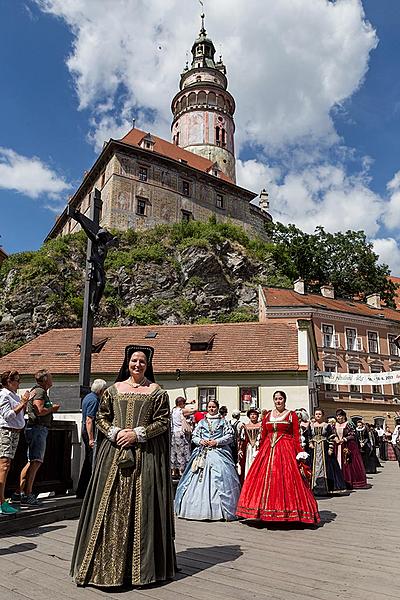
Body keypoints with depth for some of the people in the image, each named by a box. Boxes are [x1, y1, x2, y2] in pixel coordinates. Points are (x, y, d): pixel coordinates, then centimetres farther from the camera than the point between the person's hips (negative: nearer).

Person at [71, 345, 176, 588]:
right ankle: (109, 565, 18)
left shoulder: (158, 392, 3)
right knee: (111, 506, 4)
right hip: (115, 453, 2)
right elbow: (101, 418, 9)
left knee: (142, 506, 2)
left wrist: (138, 434, -12)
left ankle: (141, 565, 17)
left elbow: (163, 422, -2)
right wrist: (115, 432, -9)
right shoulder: (113, 390, 10)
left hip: (145, 454, -2)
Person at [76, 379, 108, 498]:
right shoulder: (94, 400, -17)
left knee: (88, 461, 16)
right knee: (93, 461, -5)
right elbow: (89, 420, -23)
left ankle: (81, 491, 23)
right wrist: (91, 439, -24)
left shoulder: (88, 397, 15)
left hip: (86, 431, 11)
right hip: (91, 432, -11)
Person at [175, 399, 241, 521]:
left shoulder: (223, 421, 10)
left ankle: (218, 510, -8)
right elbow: (194, 437, 15)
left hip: (219, 453, -2)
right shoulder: (202, 422, 16)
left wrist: (216, 442, -7)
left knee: (219, 478, -14)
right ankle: (199, 508, 3)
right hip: (202, 454, 3)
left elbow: (230, 436, 3)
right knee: (199, 480, -5)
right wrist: (201, 441, -5)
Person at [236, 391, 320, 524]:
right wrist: (260, 451, 9)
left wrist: (299, 453, -9)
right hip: (268, 450, 4)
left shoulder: (292, 415, 3)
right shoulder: (267, 415, 12)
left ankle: (288, 512, 4)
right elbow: (263, 435, 13)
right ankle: (267, 511, 12)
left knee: (286, 479, -6)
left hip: (286, 449, -4)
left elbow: (296, 436, -1)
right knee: (264, 477, 1)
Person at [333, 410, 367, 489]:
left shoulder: (348, 424, -6)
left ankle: (354, 482, 5)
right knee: (340, 463, 1)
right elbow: (334, 435, 19)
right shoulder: (335, 425, 10)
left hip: (349, 446, -5)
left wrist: (344, 439, -14)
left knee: (350, 463, -4)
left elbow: (353, 435, -8)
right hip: (339, 447, 5)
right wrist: (335, 438, -1)